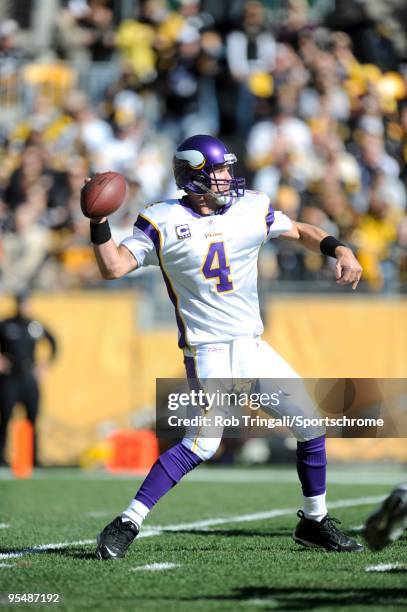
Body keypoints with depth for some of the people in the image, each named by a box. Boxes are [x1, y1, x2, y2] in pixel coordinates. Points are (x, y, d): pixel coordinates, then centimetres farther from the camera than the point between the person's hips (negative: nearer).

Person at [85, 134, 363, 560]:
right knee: (201, 444, -20)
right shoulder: (161, 222, -6)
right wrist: (99, 224, -26)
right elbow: (113, 268, -11)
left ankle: (314, 521, 24)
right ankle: (127, 524, -15)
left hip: (252, 348, 6)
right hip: (207, 353, -6)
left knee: (312, 425, 6)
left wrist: (339, 250, 1)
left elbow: (300, 232, 18)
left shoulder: (251, 209, 6)